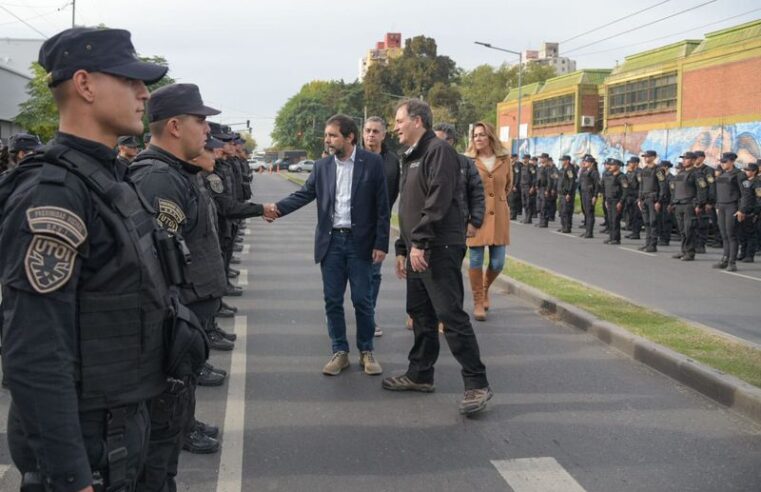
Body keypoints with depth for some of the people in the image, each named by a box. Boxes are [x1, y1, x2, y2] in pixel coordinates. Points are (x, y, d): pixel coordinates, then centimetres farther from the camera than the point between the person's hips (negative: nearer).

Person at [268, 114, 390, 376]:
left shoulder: (372, 162, -5)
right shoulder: (322, 166, 5)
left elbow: (382, 205, -5)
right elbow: (303, 194, -1)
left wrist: (381, 243, -9)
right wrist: (278, 207, -19)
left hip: (360, 242, -3)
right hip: (331, 241, 3)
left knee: (362, 300, 3)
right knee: (332, 300, 6)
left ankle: (366, 352, 18)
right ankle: (340, 352, 18)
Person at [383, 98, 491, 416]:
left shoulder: (438, 151, -10)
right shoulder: (410, 158, 21)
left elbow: (438, 201, -21)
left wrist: (420, 242, -23)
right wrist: (403, 248, 21)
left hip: (439, 250, -10)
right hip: (417, 251, 10)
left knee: (451, 315, -11)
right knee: (420, 315, 15)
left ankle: (477, 384, -6)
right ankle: (420, 375, 26)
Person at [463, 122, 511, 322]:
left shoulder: (504, 159, 4)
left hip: (499, 216, 2)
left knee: (497, 263, 3)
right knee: (476, 260, -2)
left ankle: (485, 289, 33)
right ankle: (478, 302, 13)